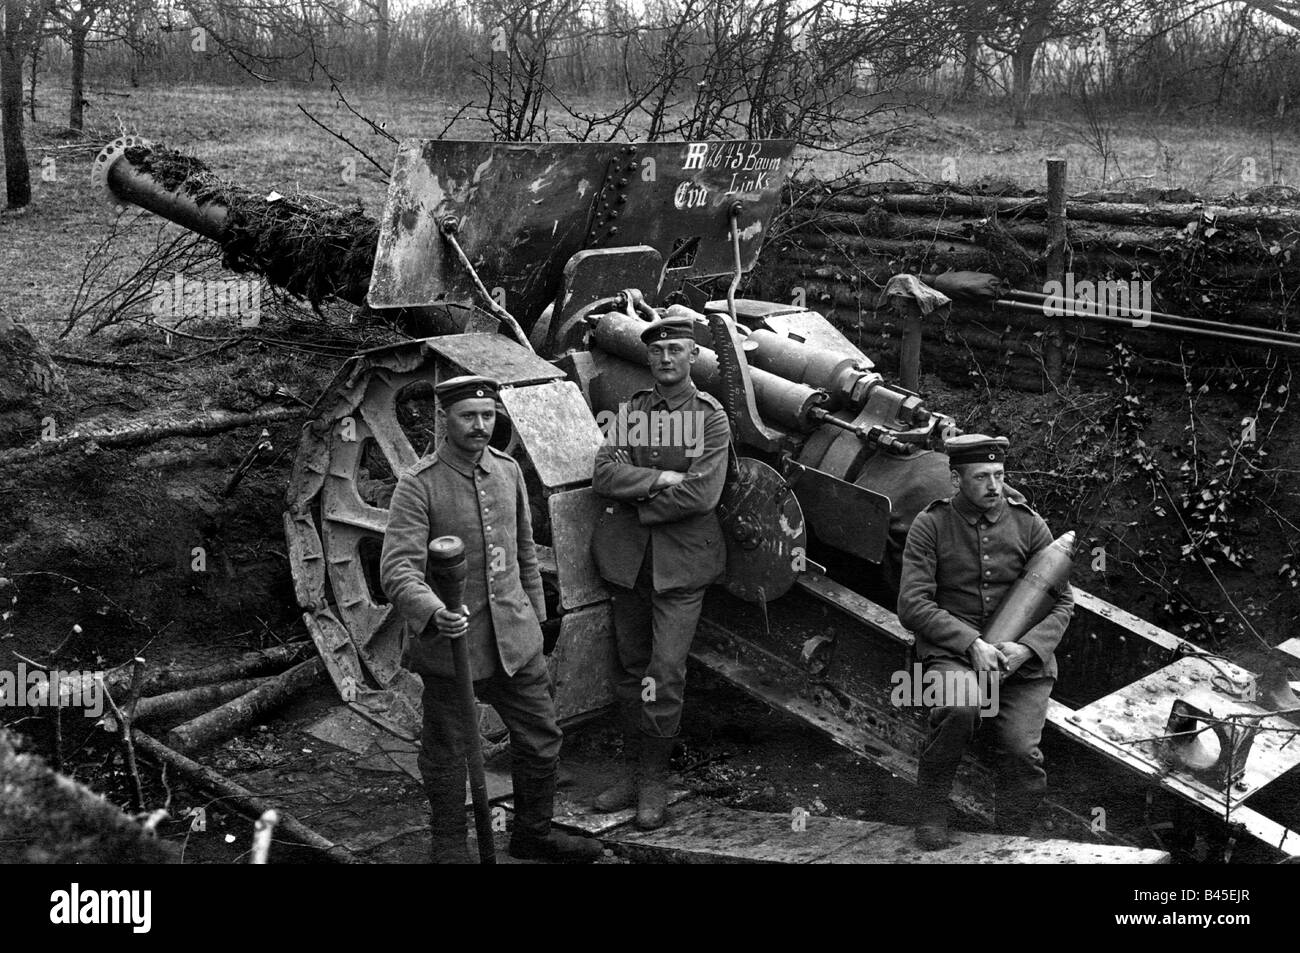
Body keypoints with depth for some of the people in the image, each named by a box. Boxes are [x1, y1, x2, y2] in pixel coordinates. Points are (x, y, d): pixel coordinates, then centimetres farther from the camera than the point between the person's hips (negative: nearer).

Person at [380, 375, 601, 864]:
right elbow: (398, 568, -24)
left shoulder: (508, 470, 4)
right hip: (450, 640, -5)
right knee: (446, 750, 11)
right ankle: (449, 844, 32)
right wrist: (433, 614, -41)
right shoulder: (417, 485, -14)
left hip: (513, 638, 5)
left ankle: (534, 832, 33)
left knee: (541, 736, 12)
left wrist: (535, 616, 19)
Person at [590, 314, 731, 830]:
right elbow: (604, 474, -3)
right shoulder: (630, 410, 9)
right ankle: (633, 770, 21)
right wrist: (658, 479, -15)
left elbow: (701, 494, -13)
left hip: (682, 560, -4)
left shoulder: (711, 417, -2)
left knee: (665, 672, -6)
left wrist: (636, 501, -9)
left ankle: (654, 778, 7)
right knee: (630, 668, 10)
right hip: (628, 557, 4)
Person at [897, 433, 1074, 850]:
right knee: (960, 707, -34)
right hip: (951, 650, -2)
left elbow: (1061, 600, 6)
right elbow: (912, 605, -8)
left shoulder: (1028, 524, 6)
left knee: (1022, 752, -19)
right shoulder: (930, 525, -1)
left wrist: (1026, 648, -13)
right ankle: (931, 807, -11)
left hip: (1023, 658, 2)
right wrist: (972, 644, -19)